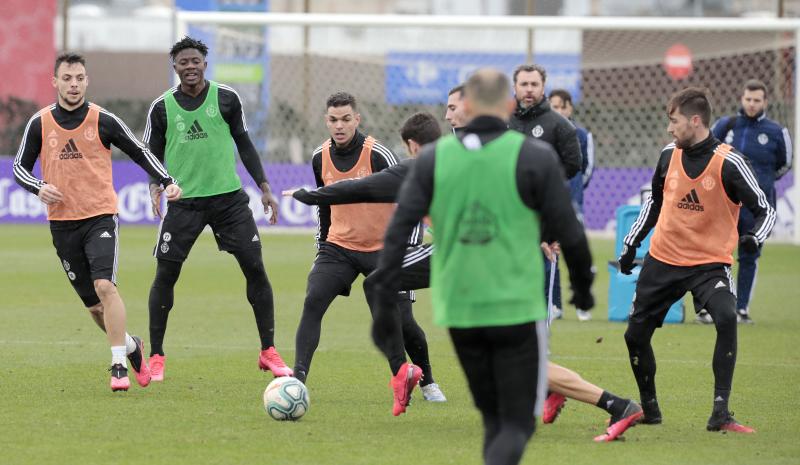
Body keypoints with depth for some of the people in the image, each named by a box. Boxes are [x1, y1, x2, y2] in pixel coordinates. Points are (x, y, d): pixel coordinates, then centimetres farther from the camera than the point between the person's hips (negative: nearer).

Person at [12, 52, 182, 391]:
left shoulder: (103, 121, -3)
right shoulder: (40, 124, 1)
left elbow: (139, 152, 6)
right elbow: (20, 166, 10)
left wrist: (166, 181, -6)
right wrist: (38, 188, -10)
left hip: (100, 215, -3)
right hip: (62, 221, 3)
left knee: (104, 286, -22)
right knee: (92, 303, 8)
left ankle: (119, 366, -19)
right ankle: (130, 346, 33)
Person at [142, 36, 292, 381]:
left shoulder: (226, 98, 1)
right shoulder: (162, 107, 0)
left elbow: (244, 144, 10)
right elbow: (152, 155, 8)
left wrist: (265, 188, 7)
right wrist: (155, 187, -11)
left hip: (229, 197, 0)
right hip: (184, 201, 0)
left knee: (255, 267, -5)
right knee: (165, 274, -3)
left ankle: (268, 352, 6)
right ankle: (156, 357, 9)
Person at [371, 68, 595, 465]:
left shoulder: (433, 158, 2)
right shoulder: (534, 158, -5)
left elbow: (399, 230, -3)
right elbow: (569, 234, -1)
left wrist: (385, 299, 0)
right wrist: (582, 285, 16)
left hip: (458, 312, 3)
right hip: (517, 309, -3)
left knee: (493, 419, 19)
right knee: (518, 424, 1)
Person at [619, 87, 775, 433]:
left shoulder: (729, 163, -14)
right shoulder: (669, 155, 1)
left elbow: (764, 209, -10)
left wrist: (754, 237, -30)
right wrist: (631, 243, 19)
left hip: (709, 262, -5)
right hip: (663, 260, 5)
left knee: (726, 319, -30)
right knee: (635, 334, 7)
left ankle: (721, 413, -26)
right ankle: (649, 409, 30)